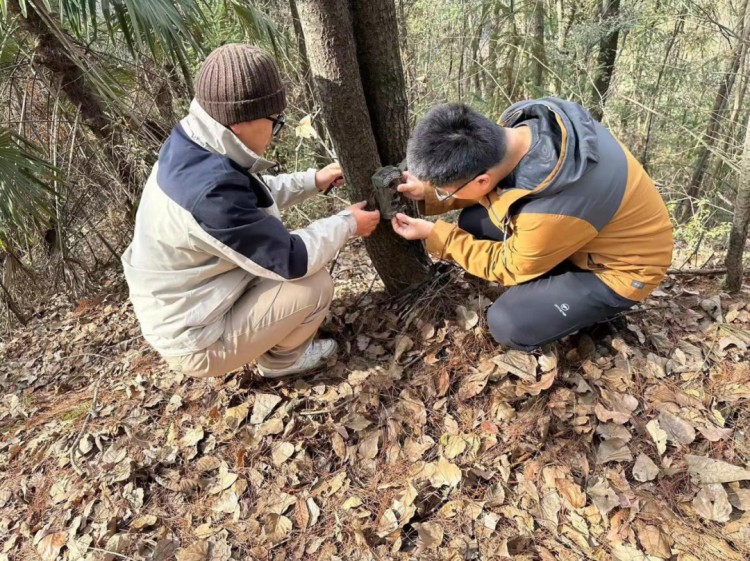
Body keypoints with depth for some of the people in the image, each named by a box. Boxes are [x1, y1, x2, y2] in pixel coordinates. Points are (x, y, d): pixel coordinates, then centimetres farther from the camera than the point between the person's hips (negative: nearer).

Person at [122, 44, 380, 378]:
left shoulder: (192, 149, -6)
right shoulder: (211, 190, -36)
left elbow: (253, 195, 13)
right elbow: (291, 260, -25)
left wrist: (313, 181, 9)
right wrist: (347, 224, -11)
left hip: (182, 308, 9)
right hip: (194, 340, -9)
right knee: (316, 286, -11)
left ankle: (270, 339, 23)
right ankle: (281, 359, 15)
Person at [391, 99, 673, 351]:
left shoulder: (551, 209, -40)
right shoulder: (524, 122, -21)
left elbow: (511, 266, -18)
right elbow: (491, 181, 1)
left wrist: (434, 234, -13)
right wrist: (428, 193, -11)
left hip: (622, 264, -7)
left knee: (507, 325, -20)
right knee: (473, 222, -5)